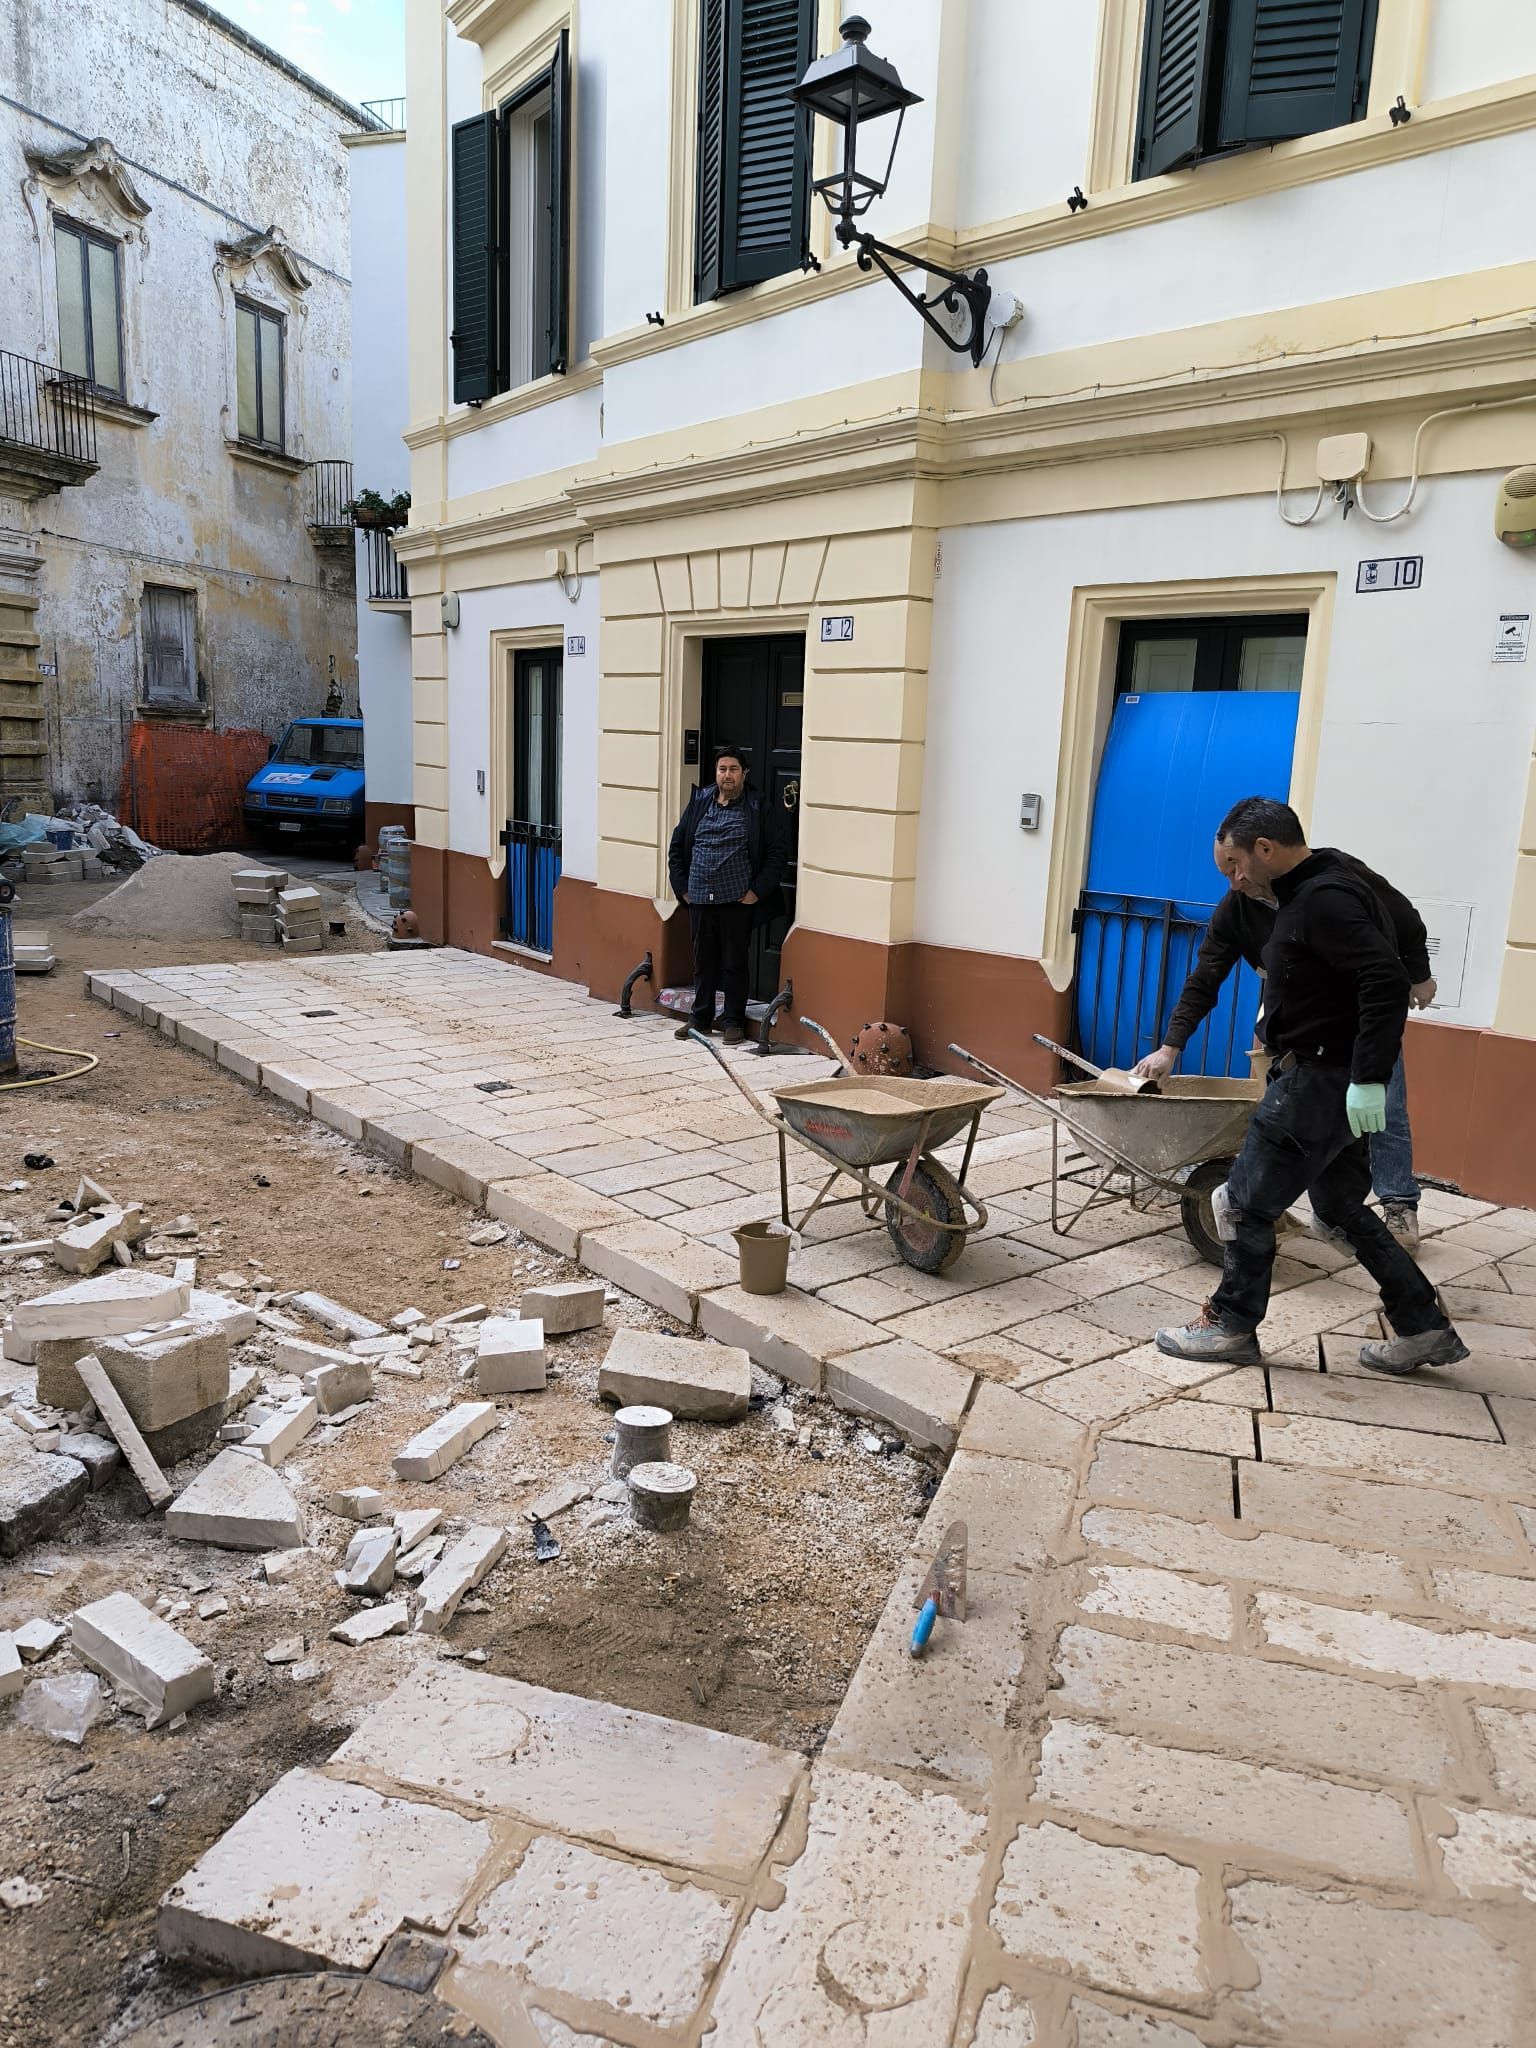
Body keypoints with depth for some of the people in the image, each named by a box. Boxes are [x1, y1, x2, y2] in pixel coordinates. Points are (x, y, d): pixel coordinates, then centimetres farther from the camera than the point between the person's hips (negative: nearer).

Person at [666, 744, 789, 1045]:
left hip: (737, 901, -4)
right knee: (703, 961, 13)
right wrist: (681, 886, 7)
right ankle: (701, 1018, 24)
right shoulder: (699, 803, 8)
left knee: (734, 963, 4)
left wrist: (758, 890, -9)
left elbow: (778, 851, -4)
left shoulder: (758, 809, -3)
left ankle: (733, 1021, 15)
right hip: (699, 899, 4)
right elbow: (677, 846, 14)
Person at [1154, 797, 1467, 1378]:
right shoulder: (1314, 891, 13)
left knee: (1248, 1202, 1)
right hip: (1331, 1079, 10)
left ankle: (1231, 1326, 16)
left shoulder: (1324, 899, -19)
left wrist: (1368, 1078, -29)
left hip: (1322, 1081, -10)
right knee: (1343, 1208, 18)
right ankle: (1424, 1328, 25)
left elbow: (1386, 981, -28)